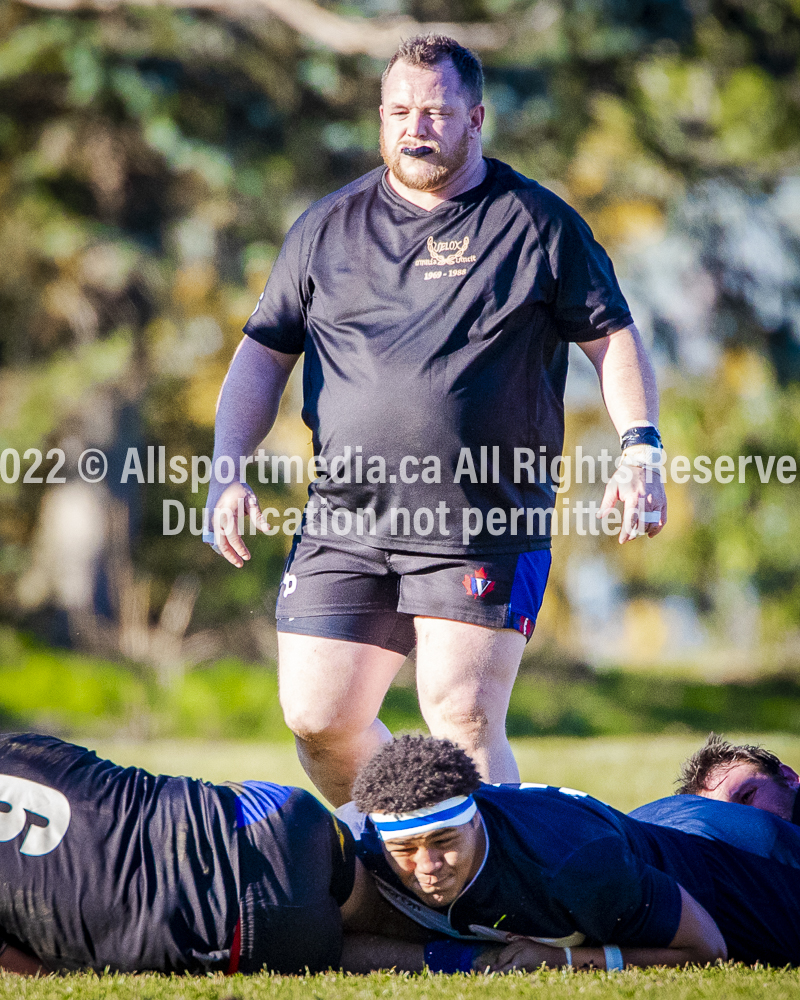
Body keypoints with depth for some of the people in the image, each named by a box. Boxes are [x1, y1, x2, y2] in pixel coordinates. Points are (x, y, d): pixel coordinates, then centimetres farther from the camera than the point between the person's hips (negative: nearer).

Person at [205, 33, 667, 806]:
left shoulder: (538, 224, 4)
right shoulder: (327, 228, 12)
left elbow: (613, 339, 6)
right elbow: (264, 354, 15)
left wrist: (639, 448, -10)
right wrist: (228, 469, 2)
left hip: (485, 532, -3)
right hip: (344, 526, 4)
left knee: (463, 722, -12)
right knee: (318, 720, 1)